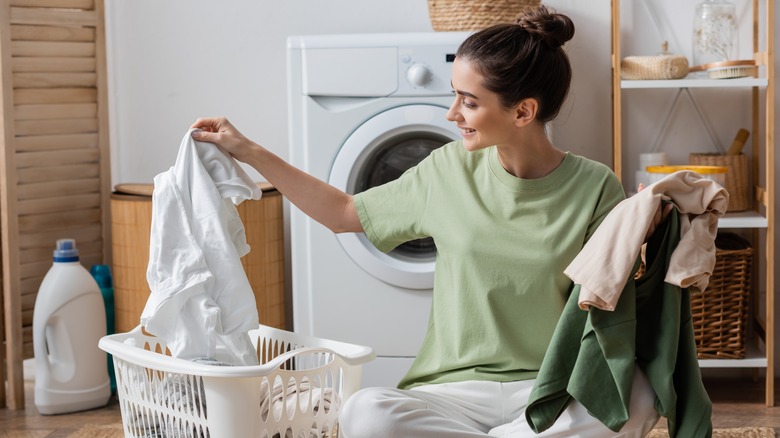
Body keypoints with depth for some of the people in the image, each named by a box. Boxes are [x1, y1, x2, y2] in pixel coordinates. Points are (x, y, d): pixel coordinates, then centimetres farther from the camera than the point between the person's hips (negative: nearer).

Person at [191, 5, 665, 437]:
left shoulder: (594, 187, -5)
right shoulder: (450, 169, 4)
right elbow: (344, 213, 18)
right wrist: (249, 152, 15)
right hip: (458, 387, 1)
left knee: (635, 398, -36)